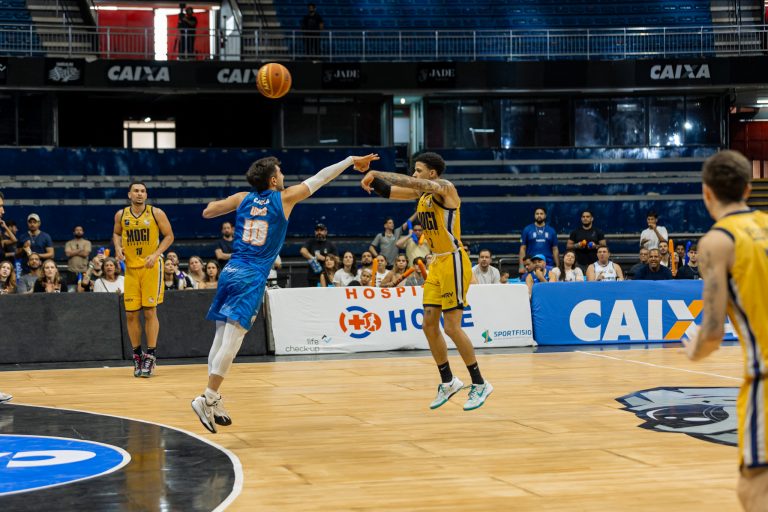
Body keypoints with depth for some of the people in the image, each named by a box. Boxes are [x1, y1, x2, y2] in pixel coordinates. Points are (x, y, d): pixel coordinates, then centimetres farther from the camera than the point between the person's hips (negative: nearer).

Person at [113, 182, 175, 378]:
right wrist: (118, 247, -2)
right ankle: (137, 355, 16)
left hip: (151, 267, -3)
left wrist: (156, 254, -16)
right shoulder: (121, 215, 3)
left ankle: (150, 356, 3)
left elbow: (169, 235, -3)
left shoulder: (156, 213, -6)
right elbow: (116, 233, 19)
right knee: (131, 313, 3)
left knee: (150, 311, -5)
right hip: (130, 268, 3)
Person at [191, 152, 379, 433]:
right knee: (232, 339, -10)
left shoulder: (242, 198, 10)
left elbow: (207, 212, 18)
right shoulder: (284, 198, 1)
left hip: (230, 271, 6)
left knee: (221, 336, 8)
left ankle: (213, 402, 10)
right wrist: (352, 160, 19)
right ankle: (207, 399, -18)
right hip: (252, 278, -6)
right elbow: (319, 179, 10)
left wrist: (220, 203, 37)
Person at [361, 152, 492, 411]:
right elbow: (390, 191, 7)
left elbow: (412, 183, -30)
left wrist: (378, 175, -28)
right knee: (429, 325, 7)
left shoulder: (445, 187, -14)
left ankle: (480, 384, 2)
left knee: (452, 327, -9)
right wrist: (374, 179, -13)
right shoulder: (422, 192, 10)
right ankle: (448, 382, 19)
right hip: (437, 263, 9)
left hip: (454, 262, -9)